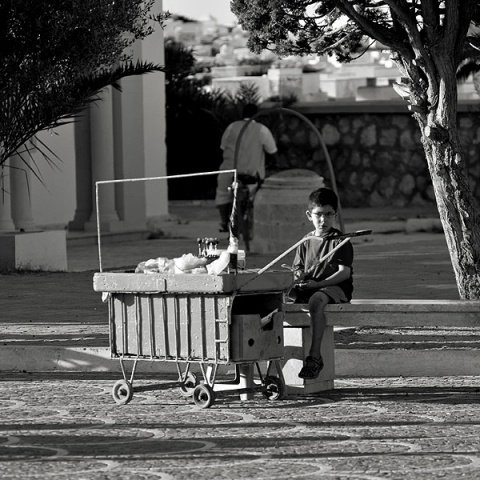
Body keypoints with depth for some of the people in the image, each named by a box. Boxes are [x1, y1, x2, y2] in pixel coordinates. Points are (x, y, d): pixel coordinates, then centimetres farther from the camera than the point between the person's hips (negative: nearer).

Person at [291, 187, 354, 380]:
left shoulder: (340, 241, 0)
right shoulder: (306, 241, 17)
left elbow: (345, 272, -10)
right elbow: (298, 267, 21)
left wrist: (318, 284, -20)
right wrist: (298, 276, -6)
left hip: (336, 287, -6)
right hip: (307, 288, 6)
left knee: (316, 300, -40)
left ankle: (314, 356, -42)